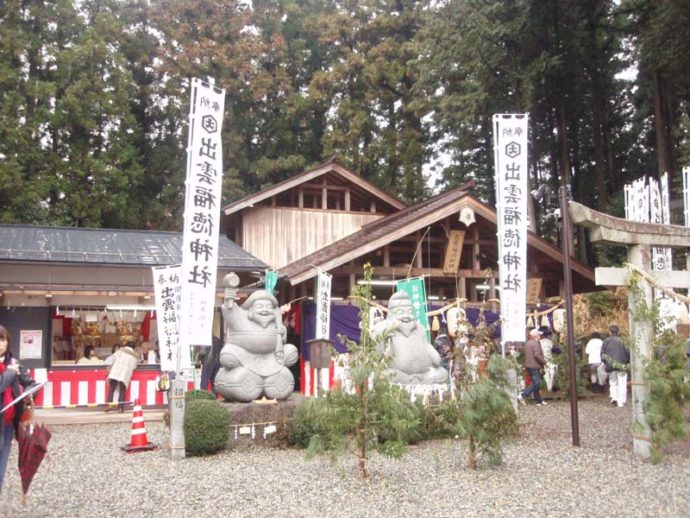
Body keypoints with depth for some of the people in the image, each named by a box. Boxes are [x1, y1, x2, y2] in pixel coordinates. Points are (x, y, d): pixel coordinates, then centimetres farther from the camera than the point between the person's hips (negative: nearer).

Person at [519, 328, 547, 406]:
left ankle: (539, 401, 18)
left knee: (535, 383, 13)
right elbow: (537, 355, -24)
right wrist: (544, 362, -12)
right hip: (535, 366, -10)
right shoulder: (535, 343, -14)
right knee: (536, 383, -8)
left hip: (529, 366, 10)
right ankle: (522, 396, -15)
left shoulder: (527, 343, 15)